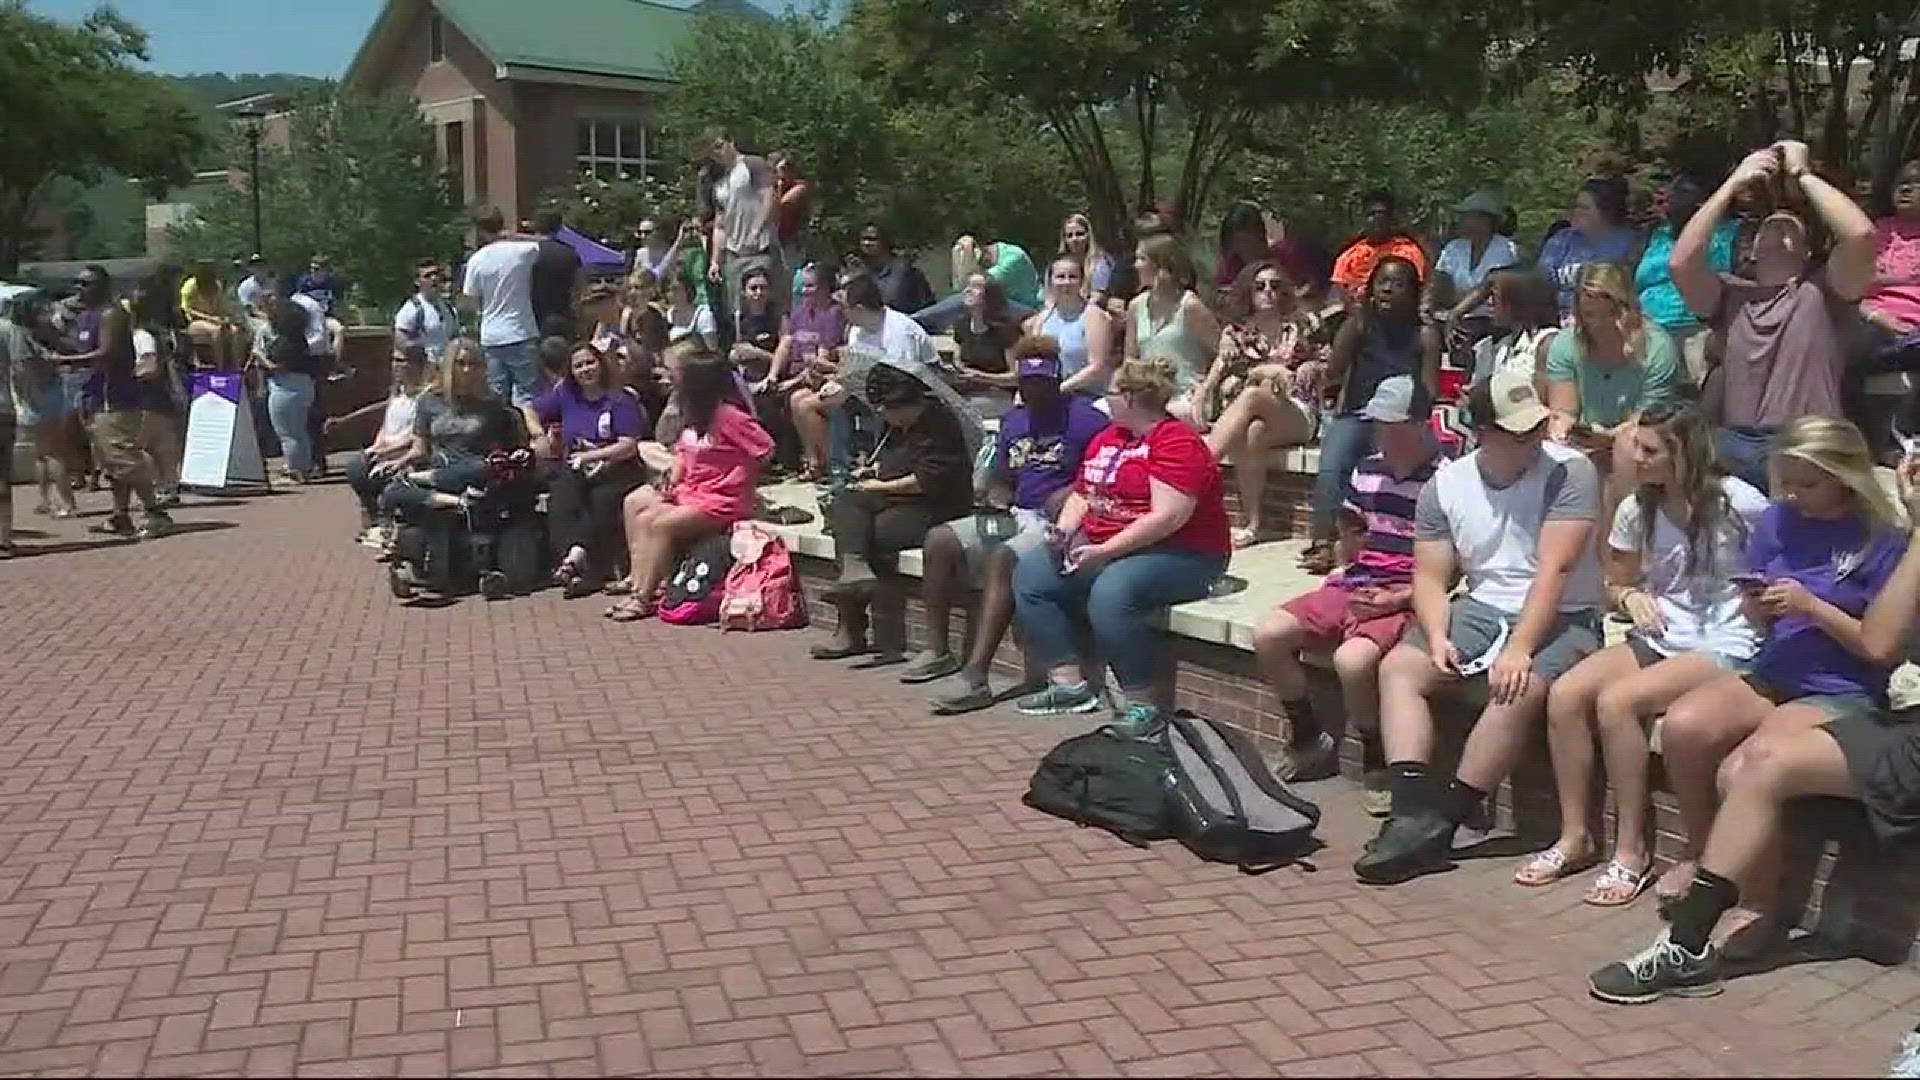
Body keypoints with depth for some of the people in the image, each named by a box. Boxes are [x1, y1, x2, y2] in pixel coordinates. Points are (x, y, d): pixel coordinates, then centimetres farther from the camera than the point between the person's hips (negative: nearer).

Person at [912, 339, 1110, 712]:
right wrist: (996, 504, 3)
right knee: (939, 541, -4)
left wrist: (1074, 494, -25)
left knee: (1002, 556, -34)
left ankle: (975, 676, -39)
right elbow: (1000, 479, 24)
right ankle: (938, 651, 0)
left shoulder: (1085, 418, -6)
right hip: (1016, 517, 9)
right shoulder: (1013, 422, 19)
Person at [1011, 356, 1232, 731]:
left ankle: (1144, 706, -24)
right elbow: (1081, 495, 23)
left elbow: (1167, 517, -24)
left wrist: (1104, 551, -24)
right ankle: (1070, 684, -5)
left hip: (1181, 555, -9)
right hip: (1102, 550, 9)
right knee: (1029, 574, -3)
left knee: (1110, 593, -36)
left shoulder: (1176, 442, -14)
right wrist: (1064, 533, 2)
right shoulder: (1107, 439, 15)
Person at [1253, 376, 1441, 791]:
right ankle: (1311, 741, 8)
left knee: (1352, 658, -34)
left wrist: (1398, 597, -17)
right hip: (1353, 588, 7)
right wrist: (1347, 565, 12)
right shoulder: (1368, 470, 13)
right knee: (1267, 636, -10)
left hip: (1406, 600, -7)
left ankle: (1377, 763, -8)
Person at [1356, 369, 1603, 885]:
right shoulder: (1444, 485, 1)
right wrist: (1438, 637, -18)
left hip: (1560, 618, -5)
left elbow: (1555, 569, -21)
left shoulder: (1568, 471, -13)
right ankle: (1415, 813, -24)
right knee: (1398, 667, -14)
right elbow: (1430, 577, 1)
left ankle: (1438, 823, -21)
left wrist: (1518, 649, -28)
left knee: (1520, 690, -32)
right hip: (1482, 609, 5)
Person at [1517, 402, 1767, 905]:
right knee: (1564, 694, -20)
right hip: (1656, 640, 6)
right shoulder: (1636, 510, 7)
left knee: (1616, 702, -30)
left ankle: (1633, 850, -16)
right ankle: (1575, 836, -7)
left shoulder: (1738, 503, -10)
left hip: (1723, 648, -6)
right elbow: (1615, 585, 19)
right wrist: (1630, 595, -4)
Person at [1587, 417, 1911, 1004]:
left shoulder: (1884, 540, -5)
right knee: (1681, 723, -28)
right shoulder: (1778, 521, 9)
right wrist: (1760, 606, -5)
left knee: (1746, 770, -32)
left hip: (1841, 694, -5)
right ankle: (1710, 857, -6)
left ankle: (1684, 945, -29)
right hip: (1773, 672, 5)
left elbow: (1879, 646, -6)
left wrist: (1810, 606, -15)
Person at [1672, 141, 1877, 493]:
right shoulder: (1731, 293, 17)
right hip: (1734, 447, 2)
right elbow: (1682, 263, -3)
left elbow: (1861, 233, -9)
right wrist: (1734, 183, 2)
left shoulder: (1821, 290, 10)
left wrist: (1802, 174, 3)